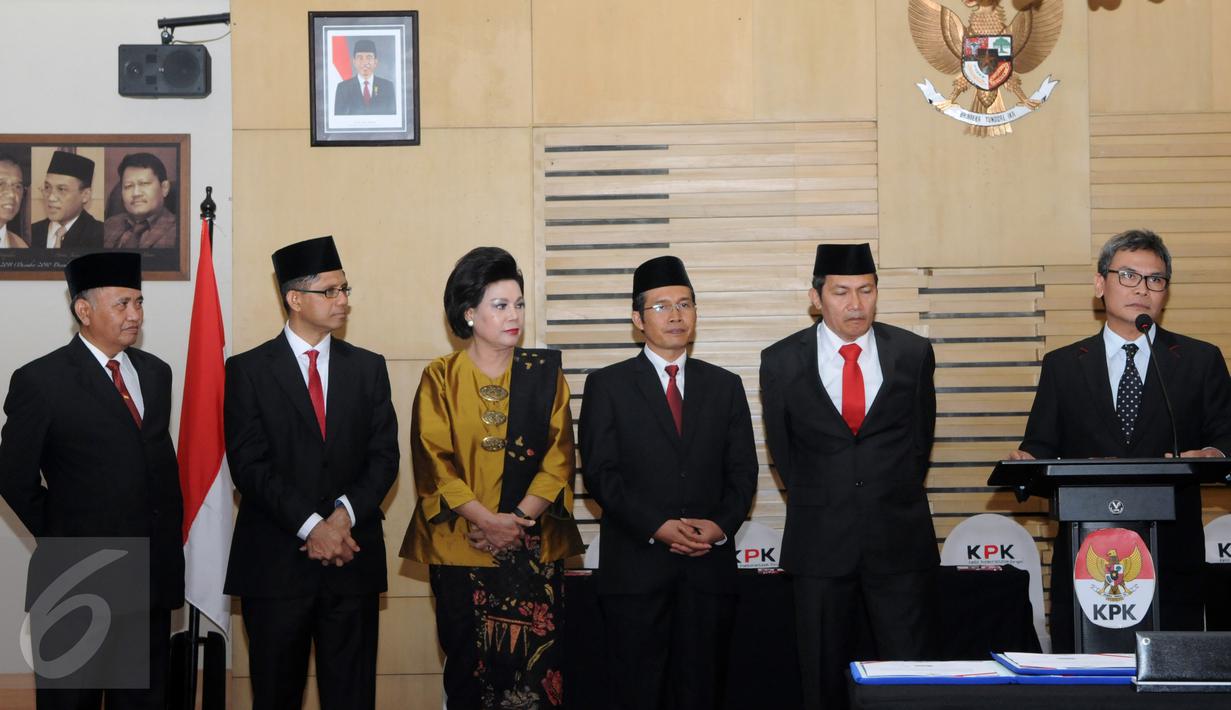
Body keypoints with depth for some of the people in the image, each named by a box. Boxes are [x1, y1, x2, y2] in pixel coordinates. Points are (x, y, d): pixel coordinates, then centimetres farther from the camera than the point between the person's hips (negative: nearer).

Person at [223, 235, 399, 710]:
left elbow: (384, 456, 4)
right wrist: (311, 526, -16)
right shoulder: (247, 371, 1)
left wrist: (345, 513, -13)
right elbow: (249, 465, -7)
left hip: (352, 559, 2)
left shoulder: (368, 368, 11)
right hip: (275, 560, -2)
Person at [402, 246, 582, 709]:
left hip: (534, 548, 1)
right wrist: (486, 519, -16)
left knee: (535, 663, -4)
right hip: (459, 545, -1)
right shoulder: (441, 378, 3)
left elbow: (559, 456, 1)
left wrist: (519, 519, -12)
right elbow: (434, 462, -5)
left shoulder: (543, 373, 6)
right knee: (468, 665, 4)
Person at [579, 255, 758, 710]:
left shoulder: (725, 386, 13)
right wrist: (657, 527, -14)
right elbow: (599, 472, -3)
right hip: (636, 566, -2)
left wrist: (722, 524, -9)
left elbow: (742, 470, 9)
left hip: (709, 566, 2)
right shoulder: (607, 386, 4)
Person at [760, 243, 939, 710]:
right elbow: (782, 449, 11)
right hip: (820, 545, 0)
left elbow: (920, 437, 12)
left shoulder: (913, 354, 3)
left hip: (900, 543, 0)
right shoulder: (781, 362, 1)